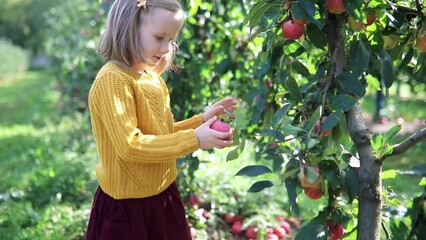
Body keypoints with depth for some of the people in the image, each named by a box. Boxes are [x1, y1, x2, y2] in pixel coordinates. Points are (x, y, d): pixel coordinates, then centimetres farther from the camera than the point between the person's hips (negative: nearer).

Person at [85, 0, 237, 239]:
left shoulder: (153, 78, 7)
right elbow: (130, 146, -27)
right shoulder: (112, 80, -20)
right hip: (128, 207, -8)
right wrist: (194, 139, -24)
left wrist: (201, 120, 4)